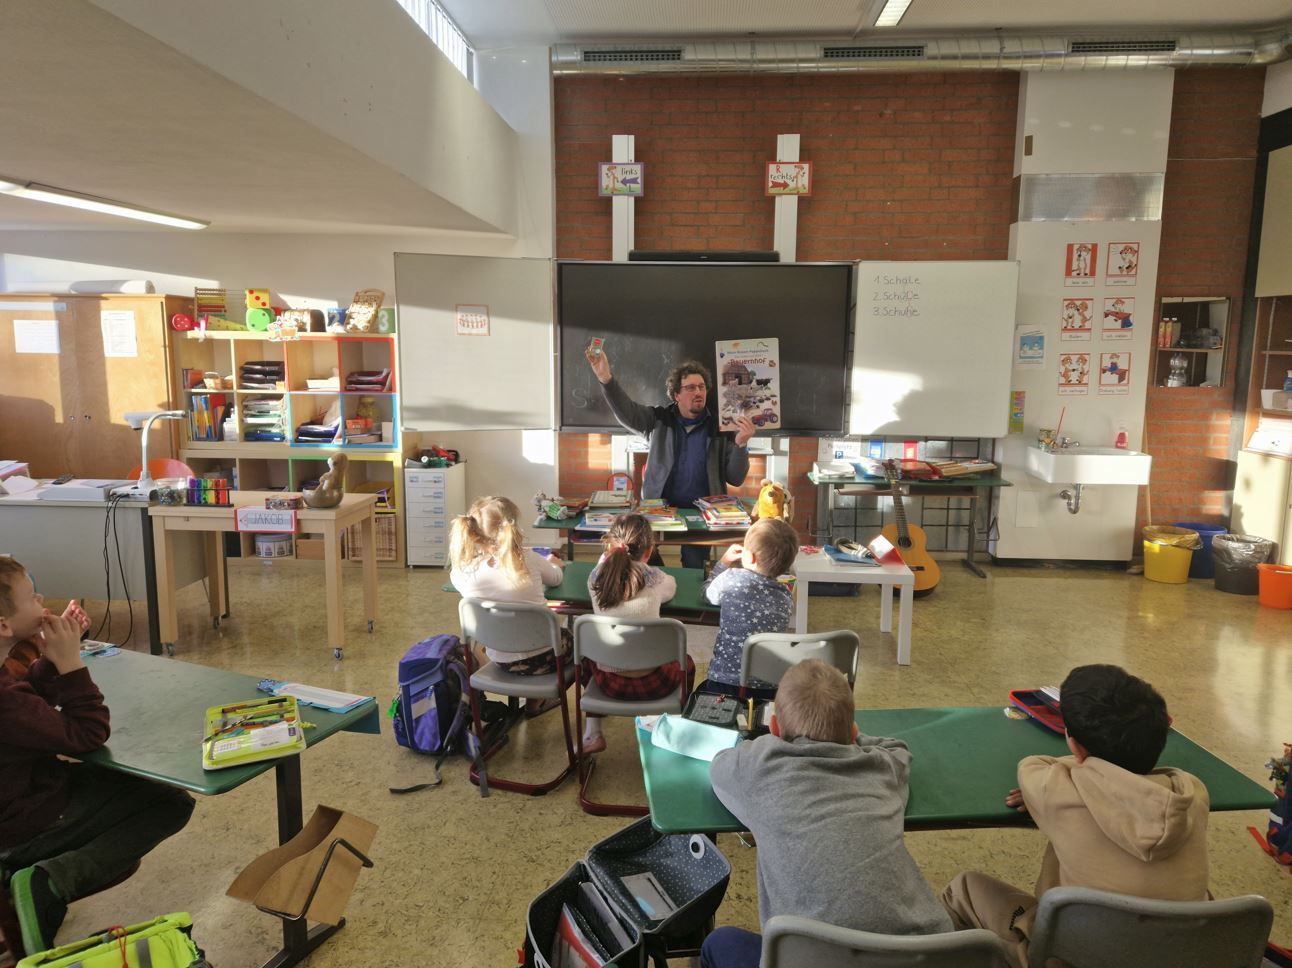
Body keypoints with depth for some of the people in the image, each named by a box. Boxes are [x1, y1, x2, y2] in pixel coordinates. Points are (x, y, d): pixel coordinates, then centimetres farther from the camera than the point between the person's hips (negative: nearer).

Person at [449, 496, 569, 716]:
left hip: (501, 661, 4)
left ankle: (535, 699, 40)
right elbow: (556, 578, 4)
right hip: (543, 657, -3)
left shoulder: (463, 571, -15)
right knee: (578, 639, 30)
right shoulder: (528, 559, -18)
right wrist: (553, 563, 26)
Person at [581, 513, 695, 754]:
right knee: (686, 663, 33)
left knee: (590, 657, 38)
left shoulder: (596, 578, -7)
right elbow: (672, 589, 14)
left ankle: (592, 735, 34)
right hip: (651, 684, -2)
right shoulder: (655, 579, -11)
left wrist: (608, 555, 11)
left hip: (609, 682, 2)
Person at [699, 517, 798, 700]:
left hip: (724, 684, -3)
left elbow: (709, 594, 9)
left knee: (700, 692, 24)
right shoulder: (786, 596, -2)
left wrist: (724, 562, 21)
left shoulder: (732, 579, -13)